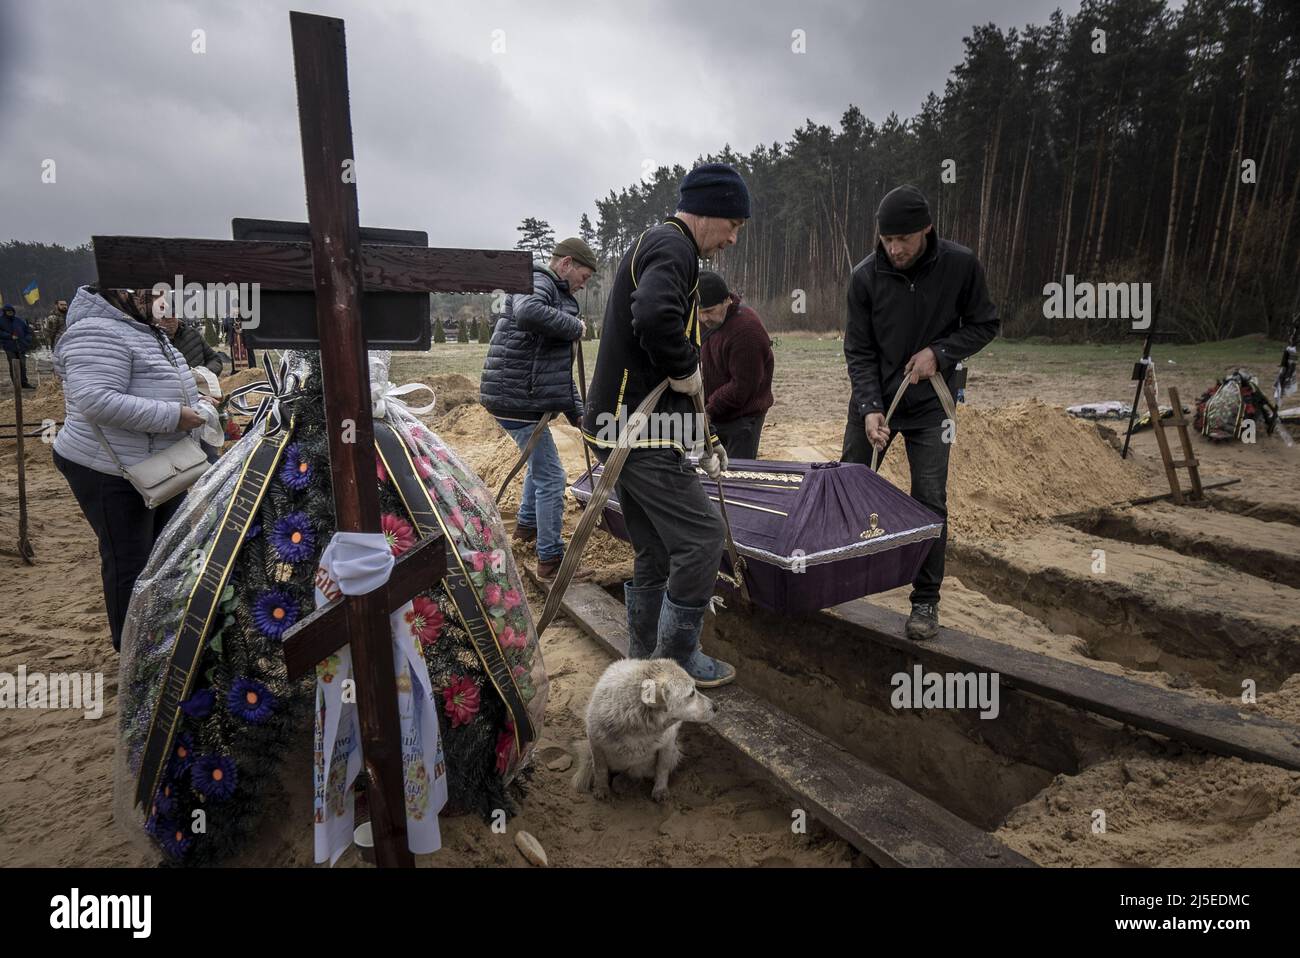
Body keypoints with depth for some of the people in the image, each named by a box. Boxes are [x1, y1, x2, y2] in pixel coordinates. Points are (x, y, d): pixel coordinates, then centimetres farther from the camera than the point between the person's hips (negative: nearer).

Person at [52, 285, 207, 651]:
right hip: (113, 474, -10)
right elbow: (96, 401, -31)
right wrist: (172, 416, -28)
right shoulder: (97, 333, -20)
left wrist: (193, 401, 7)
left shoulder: (146, 330, 11)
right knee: (130, 562, 1)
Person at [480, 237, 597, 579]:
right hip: (517, 399, -11)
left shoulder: (556, 294, 21)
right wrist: (575, 326, -22)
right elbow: (528, 313, -38)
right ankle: (550, 559, 5)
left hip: (523, 398, 11)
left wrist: (576, 413, 19)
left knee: (540, 463, 29)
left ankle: (526, 525, 46)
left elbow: (558, 366, 23)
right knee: (551, 477, -5)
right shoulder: (537, 283, -11)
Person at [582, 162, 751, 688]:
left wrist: (701, 438, 23)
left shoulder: (653, 246, 25)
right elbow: (655, 317, -34)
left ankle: (644, 658, 26)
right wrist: (687, 372, -14)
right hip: (642, 431, -11)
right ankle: (676, 659, 10)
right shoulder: (671, 245, -10)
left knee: (656, 550, 15)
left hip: (624, 427, 11)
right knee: (702, 534, -3)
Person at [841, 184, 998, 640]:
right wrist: (869, 408, -19)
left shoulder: (960, 265, -11)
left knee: (930, 502, -2)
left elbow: (984, 325, 1)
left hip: (929, 404, -1)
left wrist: (939, 353, -16)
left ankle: (926, 601, 12)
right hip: (872, 401, 1)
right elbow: (859, 352, -8)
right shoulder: (865, 276, -11)